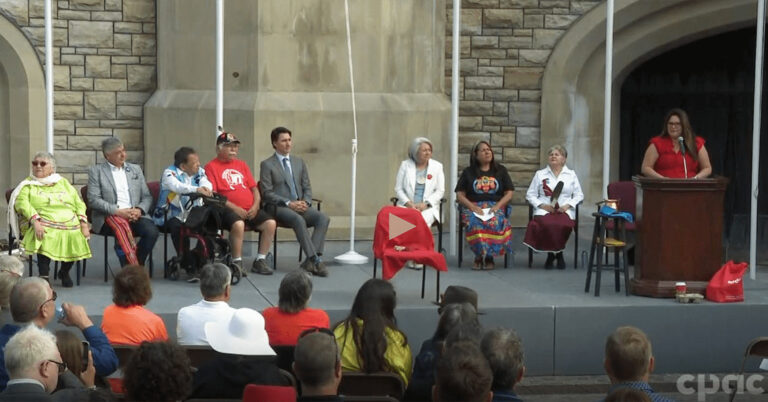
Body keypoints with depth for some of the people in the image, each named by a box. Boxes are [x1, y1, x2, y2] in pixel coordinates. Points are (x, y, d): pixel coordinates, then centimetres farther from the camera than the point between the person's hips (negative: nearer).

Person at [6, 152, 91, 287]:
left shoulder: (63, 183, 25)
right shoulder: (28, 185, 16)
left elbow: (78, 203, 18)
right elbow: (21, 203, -3)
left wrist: (83, 223, -1)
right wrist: (35, 221, -22)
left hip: (71, 224, 3)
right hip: (44, 224, -3)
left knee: (76, 236, -29)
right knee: (46, 237, -37)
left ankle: (64, 272, -1)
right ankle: (44, 277, -31)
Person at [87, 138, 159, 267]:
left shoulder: (136, 169, 20)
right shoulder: (96, 171, 9)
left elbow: (147, 197, 17)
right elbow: (93, 200, -2)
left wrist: (139, 210, -6)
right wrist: (118, 211, -15)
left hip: (135, 215, 3)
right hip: (109, 217, -3)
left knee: (151, 231, -28)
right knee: (121, 225, -38)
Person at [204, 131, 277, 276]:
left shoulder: (242, 165, 23)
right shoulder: (211, 167, 3)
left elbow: (254, 188, 22)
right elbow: (212, 194, -7)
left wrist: (256, 205, 1)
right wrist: (234, 208, -15)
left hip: (251, 210, 6)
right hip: (228, 210, -6)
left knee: (270, 223, -18)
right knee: (238, 224, -37)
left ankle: (260, 261, -8)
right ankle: (237, 263, -22)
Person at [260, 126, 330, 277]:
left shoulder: (299, 162, 19)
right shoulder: (267, 165, 2)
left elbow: (307, 187, 17)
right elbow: (267, 193, -6)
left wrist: (305, 202, -6)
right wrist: (289, 203, -17)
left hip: (300, 206, 5)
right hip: (278, 208, -5)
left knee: (323, 218, -24)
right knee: (299, 220, -37)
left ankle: (310, 262, -31)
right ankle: (315, 261, -37)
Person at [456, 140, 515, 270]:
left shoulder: (500, 170, 18)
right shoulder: (468, 172, 17)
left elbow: (509, 193, 12)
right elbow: (460, 194, 10)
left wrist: (497, 206, -6)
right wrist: (472, 207, -9)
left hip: (495, 207, 0)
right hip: (473, 207, 0)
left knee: (495, 222, -37)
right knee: (475, 223, -37)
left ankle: (489, 256, -26)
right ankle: (479, 256, -27)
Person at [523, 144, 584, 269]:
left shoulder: (571, 175, 18)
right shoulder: (540, 174, 17)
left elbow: (579, 195, 14)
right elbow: (530, 195, 13)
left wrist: (568, 205, -4)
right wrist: (542, 205, -5)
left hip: (565, 210, 0)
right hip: (544, 210, 0)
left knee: (563, 225, -37)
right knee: (547, 224, -37)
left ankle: (552, 254, -11)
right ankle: (557, 254, -12)